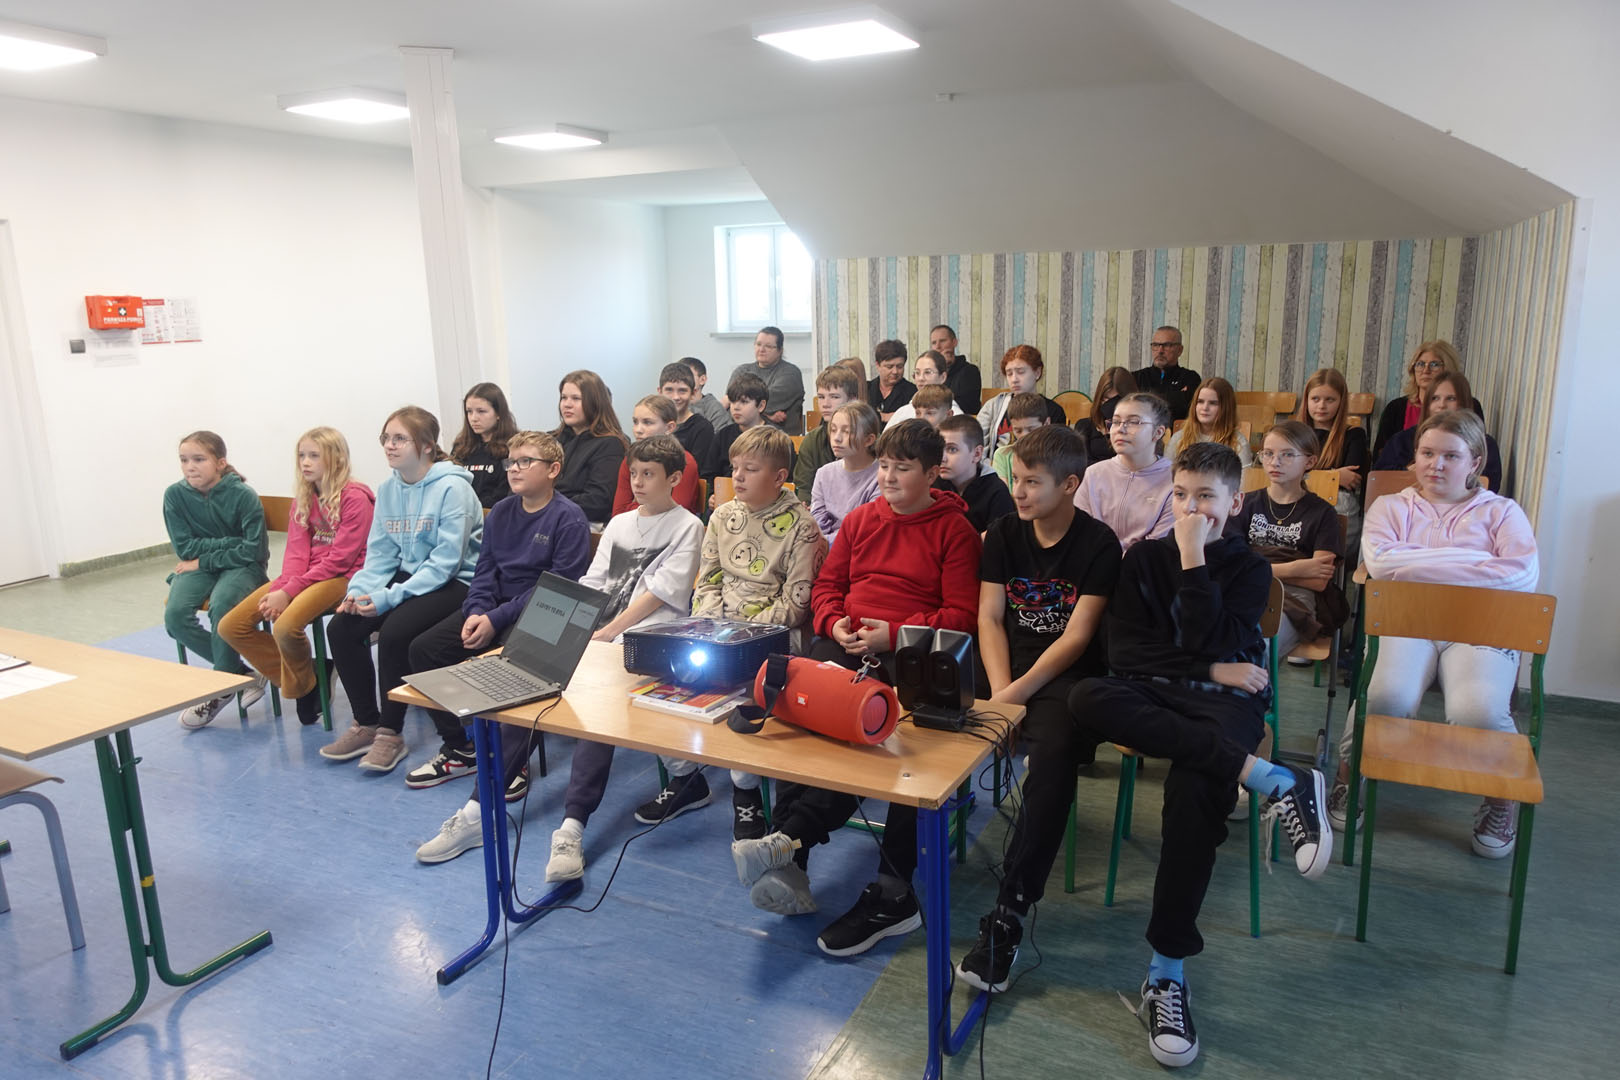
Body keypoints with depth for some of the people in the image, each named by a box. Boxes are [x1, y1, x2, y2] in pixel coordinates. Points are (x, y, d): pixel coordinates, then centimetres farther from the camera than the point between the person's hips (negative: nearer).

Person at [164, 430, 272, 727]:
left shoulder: (243, 495, -15)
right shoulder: (175, 495, -6)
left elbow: (252, 551, -16)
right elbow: (184, 548, -5)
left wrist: (204, 560, -14)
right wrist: (230, 542, -14)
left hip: (241, 566, -4)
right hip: (197, 567, 4)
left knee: (221, 606, -34)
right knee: (175, 614, -24)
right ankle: (241, 671, -9)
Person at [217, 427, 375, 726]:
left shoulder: (354, 497, -10)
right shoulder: (303, 498, 14)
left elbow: (340, 559, -16)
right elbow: (296, 550, 7)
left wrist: (289, 591, -19)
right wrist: (280, 588, -13)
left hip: (341, 577, -8)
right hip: (305, 575, 8)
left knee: (285, 627, -32)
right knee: (230, 626, -3)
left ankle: (301, 686, 0)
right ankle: (304, 684, 5)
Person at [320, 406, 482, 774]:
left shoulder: (452, 488, -16)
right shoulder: (388, 489, 7)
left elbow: (445, 562, -20)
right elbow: (380, 553, 9)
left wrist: (389, 597, -24)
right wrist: (359, 589, -11)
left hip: (454, 582, -7)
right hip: (408, 576, 7)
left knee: (394, 631, -29)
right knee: (341, 628, -10)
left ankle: (391, 732, -9)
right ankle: (366, 723, 7)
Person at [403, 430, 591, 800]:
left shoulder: (568, 518, -10)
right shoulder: (500, 512, 12)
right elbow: (484, 570, 12)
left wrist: (497, 619, -19)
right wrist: (476, 611, -9)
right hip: (495, 605, 8)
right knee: (423, 648, -5)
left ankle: (514, 761, -14)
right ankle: (460, 749, 6)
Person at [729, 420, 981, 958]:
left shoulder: (954, 530, 7)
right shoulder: (860, 519, 22)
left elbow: (961, 615, -1)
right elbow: (826, 586, 23)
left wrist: (893, 632, -14)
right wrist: (835, 622, -1)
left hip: (909, 652, -3)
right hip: (846, 642, 4)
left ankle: (788, 842, -30)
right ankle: (788, 870, -28)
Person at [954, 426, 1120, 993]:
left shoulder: (1098, 544, -4)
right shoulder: (1004, 533, 9)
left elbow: (1077, 636, -10)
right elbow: (990, 617, 5)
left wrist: (1018, 692, -20)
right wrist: (999, 686, -11)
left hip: (1067, 672, -4)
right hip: (1008, 662, 4)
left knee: (1054, 754, -34)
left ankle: (1009, 914, -31)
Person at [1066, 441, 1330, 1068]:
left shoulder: (1249, 569, 9)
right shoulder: (1143, 557, 13)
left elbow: (1205, 641, -9)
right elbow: (1123, 652, 2)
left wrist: (1193, 557, -8)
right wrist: (1207, 670, -5)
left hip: (1224, 703, -1)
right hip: (1153, 697, 2)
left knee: (1193, 791, -35)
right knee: (1087, 699, -35)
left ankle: (1167, 974, -26)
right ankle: (1272, 780, -36)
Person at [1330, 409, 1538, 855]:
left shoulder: (1501, 512, 19)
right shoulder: (1391, 506, 20)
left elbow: (1523, 574, -2)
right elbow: (1380, 561, -3)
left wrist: (1420, 567, -6)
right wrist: (1473, 562, -3)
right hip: (1406, 622, 0)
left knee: (1478, 711, -30)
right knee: (1388, 696, -32)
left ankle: (1503, 797, 1)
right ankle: (1348, 776, -5)